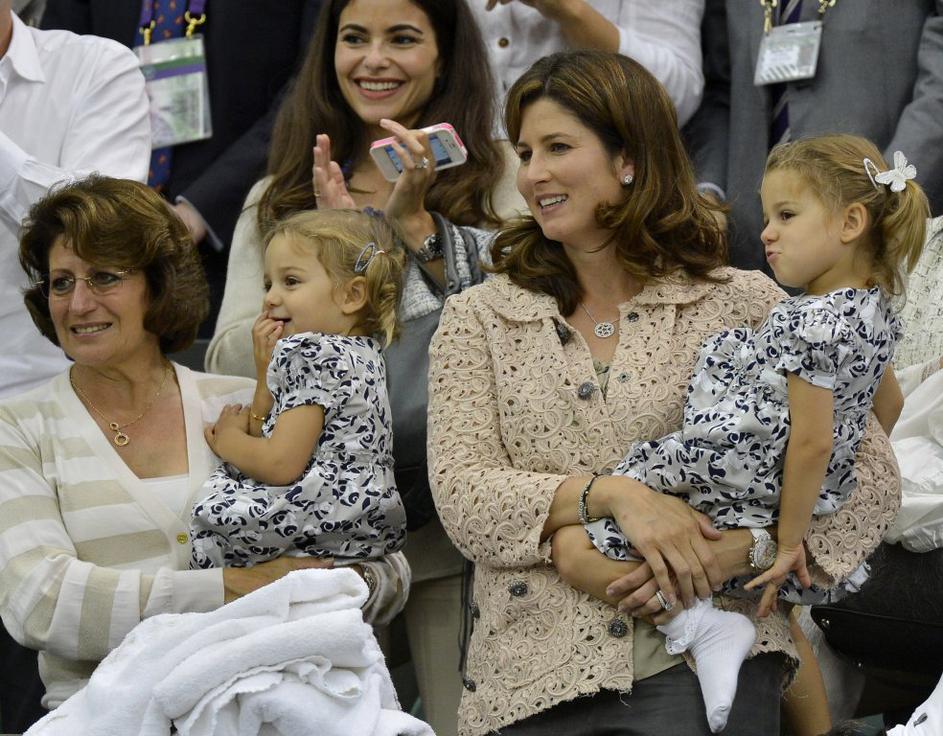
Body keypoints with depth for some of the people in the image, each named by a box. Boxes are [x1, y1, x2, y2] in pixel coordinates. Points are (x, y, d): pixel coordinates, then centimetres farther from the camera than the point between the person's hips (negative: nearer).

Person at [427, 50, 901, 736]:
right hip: (532, 678, 1)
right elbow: (462, 497, -2)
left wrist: (733, 552, -13)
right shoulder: (478, 320, 11)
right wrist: (613, 494, -17)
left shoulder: (744, 304, 6)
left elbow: (870, 479, 2)